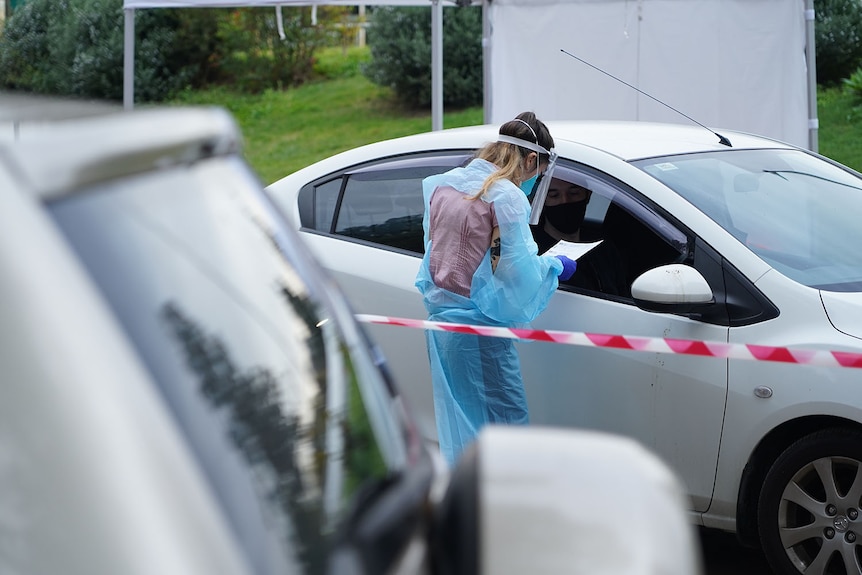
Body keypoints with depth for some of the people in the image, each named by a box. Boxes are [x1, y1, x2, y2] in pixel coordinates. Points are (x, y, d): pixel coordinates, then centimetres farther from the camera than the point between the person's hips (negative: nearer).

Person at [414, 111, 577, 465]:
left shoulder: (443, 184, 9)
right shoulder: (507, 197, -15)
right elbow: (520, 270, -13)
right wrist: (554, 265, 7)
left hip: (438, 314, 8)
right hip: (478, 323, -8)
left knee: (456, 420, 16)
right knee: (508, 418, -1)